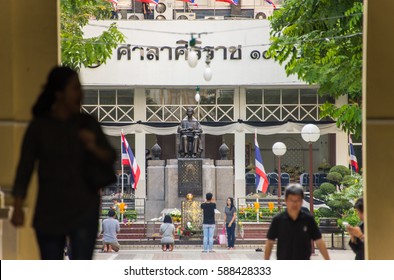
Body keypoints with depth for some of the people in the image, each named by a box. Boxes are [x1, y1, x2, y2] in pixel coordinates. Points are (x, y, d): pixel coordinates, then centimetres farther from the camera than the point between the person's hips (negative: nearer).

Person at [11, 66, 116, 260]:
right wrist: (18, 208, -10)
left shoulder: (87, 124, -1)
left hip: (84, 210, 0)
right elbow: (24, 168, -3)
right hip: (49, 212, 0)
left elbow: (110, 158, 0)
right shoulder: (38, 126, -4)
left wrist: (93, 147, -22)